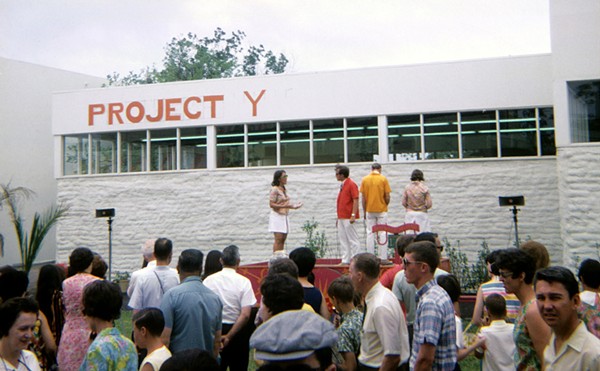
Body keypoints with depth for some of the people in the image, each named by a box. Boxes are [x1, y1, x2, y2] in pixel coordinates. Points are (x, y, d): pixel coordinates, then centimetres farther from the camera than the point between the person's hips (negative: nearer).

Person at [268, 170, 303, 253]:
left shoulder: (284, 189, 15)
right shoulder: (274, 189, -11)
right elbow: (271, 204, -15)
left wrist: (293, 205, 7)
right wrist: (284, 206, -24)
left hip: (284, 216, 8)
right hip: (277, 216, -8)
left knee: (283, 239, 6)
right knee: (278, 239, -11)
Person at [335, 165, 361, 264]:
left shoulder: (351, 184, -10)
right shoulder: (342, 185, 16)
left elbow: (355, 200, -16)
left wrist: (353, 215, -22)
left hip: (348, 218, -9)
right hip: (341, 217, 9)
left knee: (353, 239, -3)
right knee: (343, 239, 10)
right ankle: (345, 260, 15)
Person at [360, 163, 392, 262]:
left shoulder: (365, 179, 0)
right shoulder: (383, 179, -5)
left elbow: (363, 197, 1)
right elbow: (387, 196, -7)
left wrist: (364, 211, 9)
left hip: (369, 210, 2)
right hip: (382, 210, -2)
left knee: (370, 234, 7)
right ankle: (383, 257, 2)